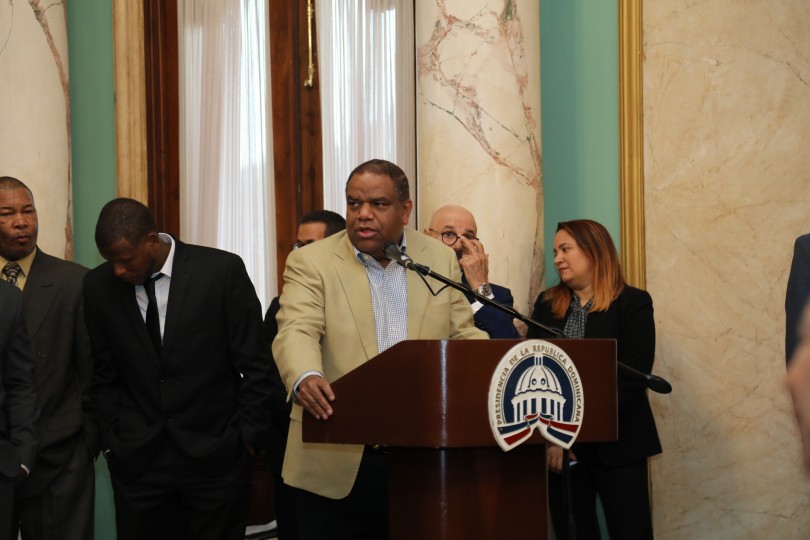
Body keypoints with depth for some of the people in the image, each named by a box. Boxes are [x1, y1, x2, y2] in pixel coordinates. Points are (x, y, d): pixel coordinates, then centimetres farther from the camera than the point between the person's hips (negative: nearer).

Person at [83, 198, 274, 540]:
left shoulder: (222, 270, -8)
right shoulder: (99, 285, 0)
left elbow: (254, 365, -3)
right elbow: (104, 374, 9)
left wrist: (249, 436, -3)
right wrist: (112, 441, 4)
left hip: (215, 455, -2)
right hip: (136, 459, 2)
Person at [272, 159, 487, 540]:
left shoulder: (441, 261, 10)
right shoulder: (311, 263, 0)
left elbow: (464, 337, 9)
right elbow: (297, 333, -14)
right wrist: (306, 378, -36)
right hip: (337, 463, -2)